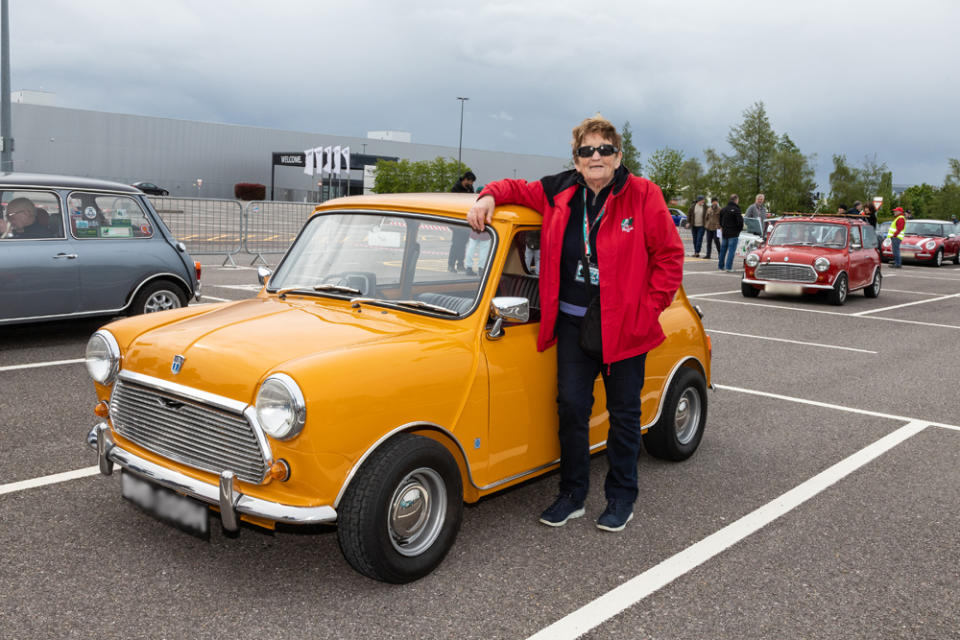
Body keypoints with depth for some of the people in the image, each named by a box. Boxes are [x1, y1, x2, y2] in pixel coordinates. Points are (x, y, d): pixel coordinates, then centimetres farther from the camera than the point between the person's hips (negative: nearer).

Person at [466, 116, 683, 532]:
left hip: (624, 326, -3)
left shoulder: (643, 196, -8)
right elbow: (517, 188, 16)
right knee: (571, 408, 7)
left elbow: (670, 255, -6)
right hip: (572, 322, 3)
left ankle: (621, 498, 25)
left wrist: (651, 306, -11)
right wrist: (490, 196, -5)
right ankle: (572, 495, 22)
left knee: (623, 413, 10)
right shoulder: (559, 194, 1)